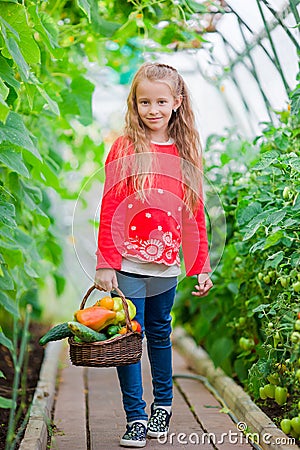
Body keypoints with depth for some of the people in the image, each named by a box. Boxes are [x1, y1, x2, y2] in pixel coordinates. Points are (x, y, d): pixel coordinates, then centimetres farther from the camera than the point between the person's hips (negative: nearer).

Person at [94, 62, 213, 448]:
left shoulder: (186, 153, 6)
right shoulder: (124, 148, -3)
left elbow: (195, 216, 9)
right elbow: (108, 211, -4)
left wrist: (202, 267, 8)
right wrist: (105, 264, -8)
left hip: (166, 266, 3)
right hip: (127, 266, -2)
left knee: (159, 335, 16)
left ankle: (163, 405, 33)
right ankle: (135, 418, 11)